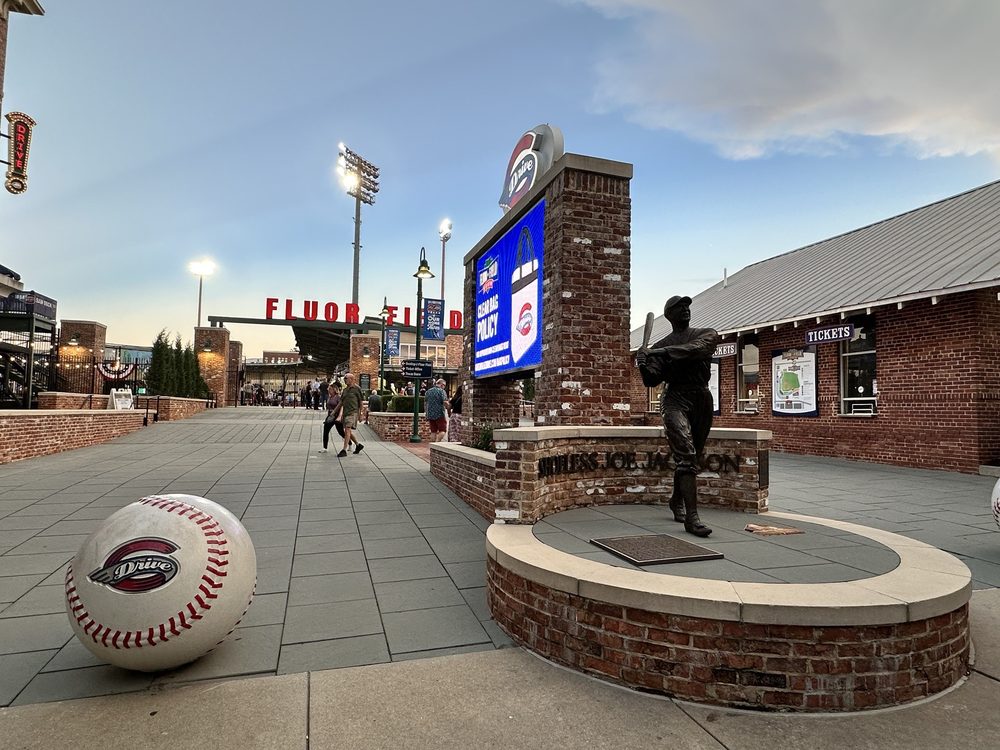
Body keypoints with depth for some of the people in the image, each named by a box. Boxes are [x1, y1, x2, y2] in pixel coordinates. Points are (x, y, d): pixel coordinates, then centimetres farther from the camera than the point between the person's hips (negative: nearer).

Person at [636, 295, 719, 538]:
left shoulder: (707, 335, 10)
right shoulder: (663, 345, 11)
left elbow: (694, 349, -15)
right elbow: (651, 381, 3)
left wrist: (659, 353, -21)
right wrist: (644, 364, -18)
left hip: (702, 399, 2)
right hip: (675, 399, -2)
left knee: (690, 457, 11)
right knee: (686, 456, -17)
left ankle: (677, 501, 33)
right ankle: (691, 517, -20)